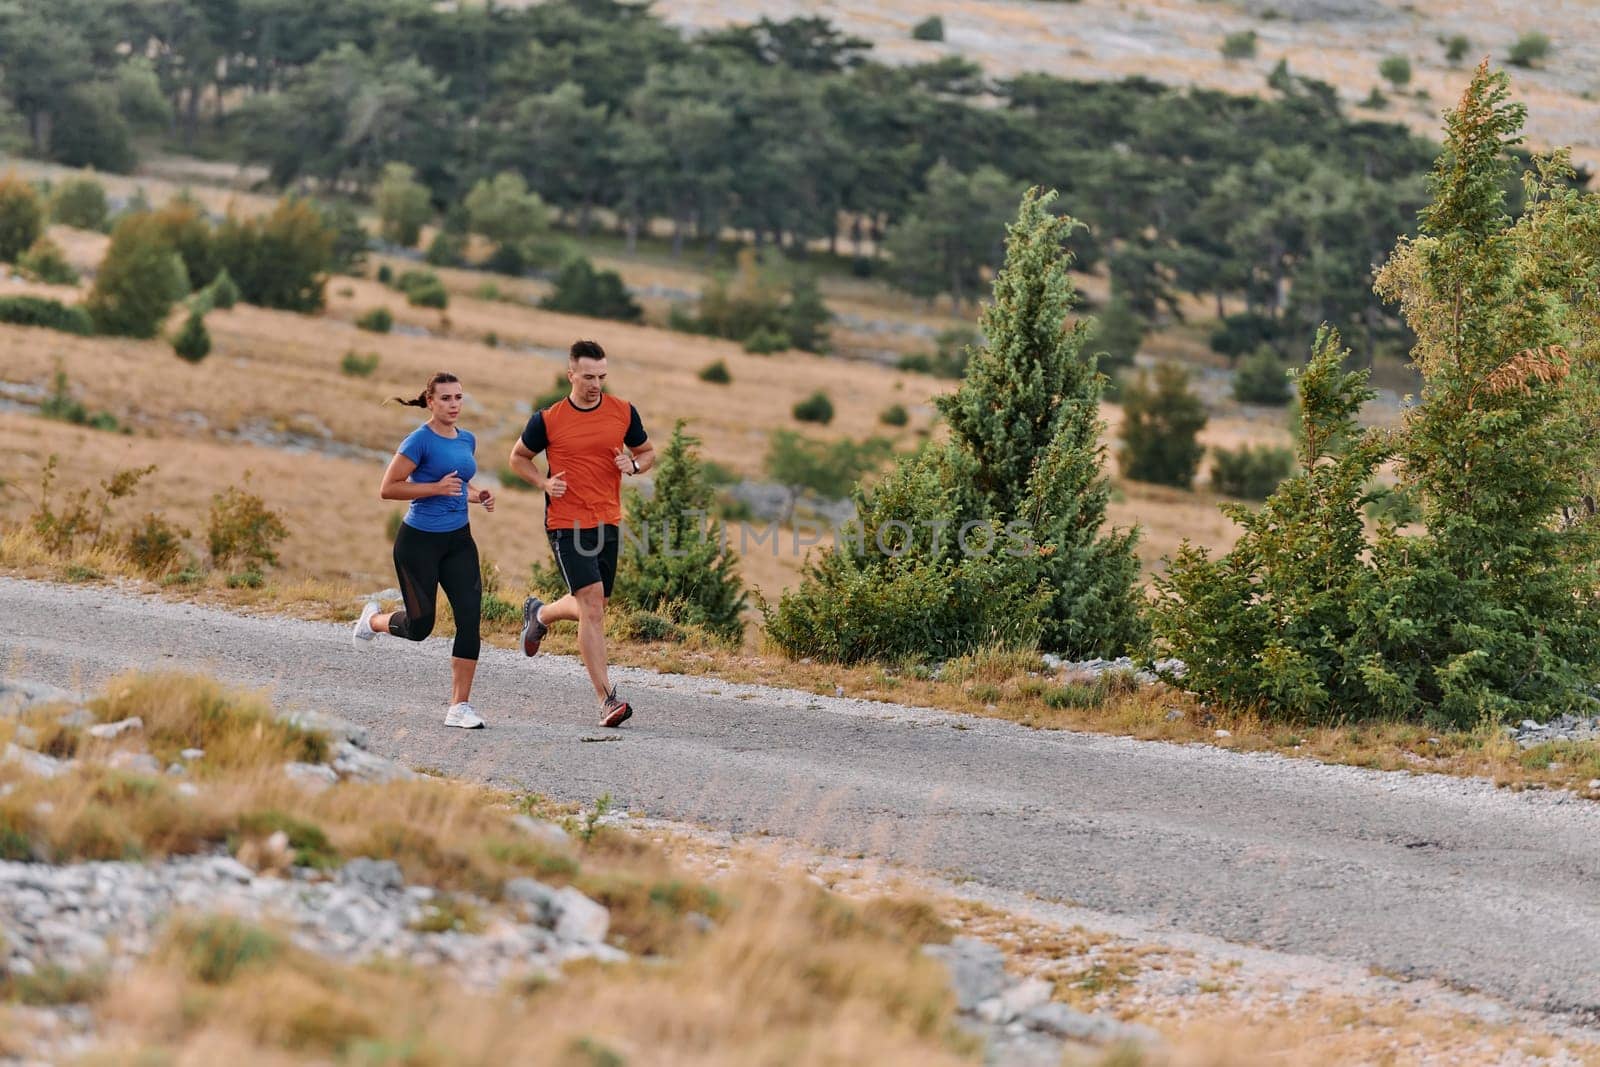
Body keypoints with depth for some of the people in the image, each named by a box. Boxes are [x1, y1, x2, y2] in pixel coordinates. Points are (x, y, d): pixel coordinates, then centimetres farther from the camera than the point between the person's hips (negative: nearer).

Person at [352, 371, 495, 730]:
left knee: (469, 617, -8)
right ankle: (373, 619, 38)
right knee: (419, 626, 2)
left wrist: (477, 496, 3)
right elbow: (388, 488, -15)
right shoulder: (420, 440, -13)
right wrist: (437, 488, -22)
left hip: (458, 540, 6)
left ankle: (459, 707, -5)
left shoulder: (467, 441, 9)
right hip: (419, 541, -6)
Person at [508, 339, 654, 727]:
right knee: (592, 604, -16)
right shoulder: (548, 420, -5)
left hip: (609, 523, 5)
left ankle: (539, 614, 50)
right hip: (567, 524, -5)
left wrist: (633, 465, -7)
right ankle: (608, 698, -16)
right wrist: (544, 482, -9)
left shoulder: (624, 412, 2)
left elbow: (647, 452, 17)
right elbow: (518, 457, 9)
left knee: (590, 608, 16)